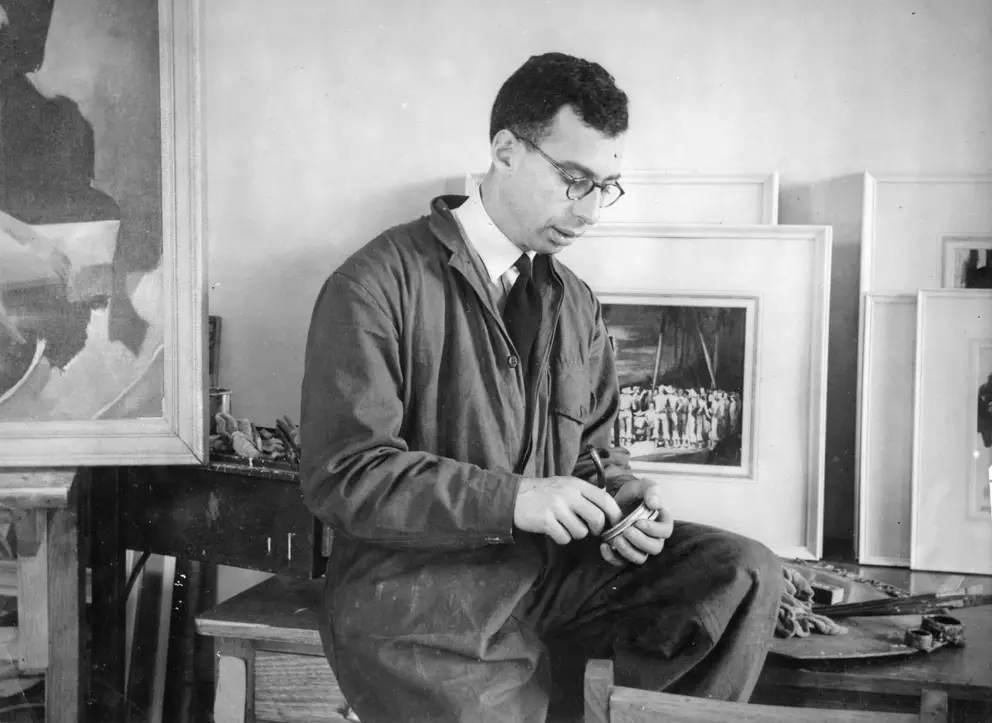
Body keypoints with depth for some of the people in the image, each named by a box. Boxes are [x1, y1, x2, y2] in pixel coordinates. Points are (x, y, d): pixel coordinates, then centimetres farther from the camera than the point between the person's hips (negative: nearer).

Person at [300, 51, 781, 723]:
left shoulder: (577, 303, 11)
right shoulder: (377, 285, -10)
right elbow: (342, 474, -16)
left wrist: (622, 492, -6)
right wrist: (512, 499, -23)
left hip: (556, 566, 6)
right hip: (418, 593, -5)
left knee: (744, 572, -10)